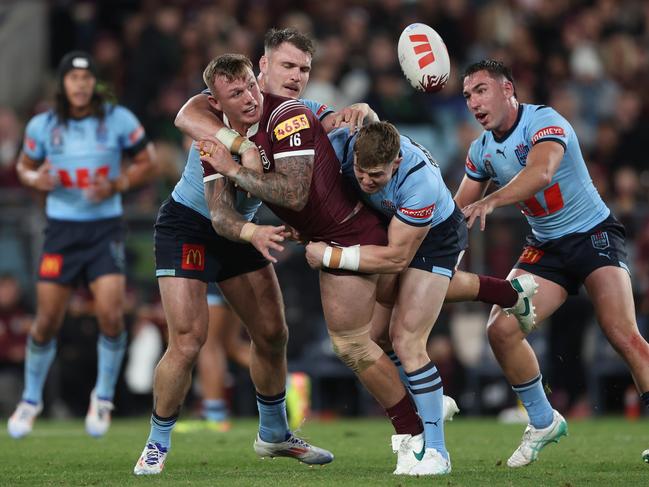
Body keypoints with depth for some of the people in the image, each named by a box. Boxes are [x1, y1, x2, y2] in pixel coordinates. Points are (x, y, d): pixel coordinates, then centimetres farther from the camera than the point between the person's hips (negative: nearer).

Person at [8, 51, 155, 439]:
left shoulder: (118, 120, -4)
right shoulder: (43, 126, -1)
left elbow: (148, 164, 3)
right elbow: (24, 166, 14)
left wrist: (116, 185, -13)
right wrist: (37, 180, -9)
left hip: (105, 228, -1)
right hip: (62, 229, 1)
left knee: (112, 315, -13)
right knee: (47, 322, 2)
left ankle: (104, 397, 9)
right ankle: (31, 400, 22)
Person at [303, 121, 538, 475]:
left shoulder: (422, 183, -41)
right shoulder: (342, 144, -29)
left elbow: (396, 258, -33)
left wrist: (328, 256, -30)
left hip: (435, 237, -6)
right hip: (385, 226, 7)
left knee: (406, 343, -16)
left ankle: (436, 452, -9)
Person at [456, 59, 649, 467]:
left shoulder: (544, 121, -18)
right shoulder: (481, 150, 5)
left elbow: (541, 172, -39)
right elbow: (459, 210, 16)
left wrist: (491, 201, -53)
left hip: (594, 234, -6)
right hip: (545, 248, 7)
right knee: (501, 329, -11)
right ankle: (543, 422, 7)